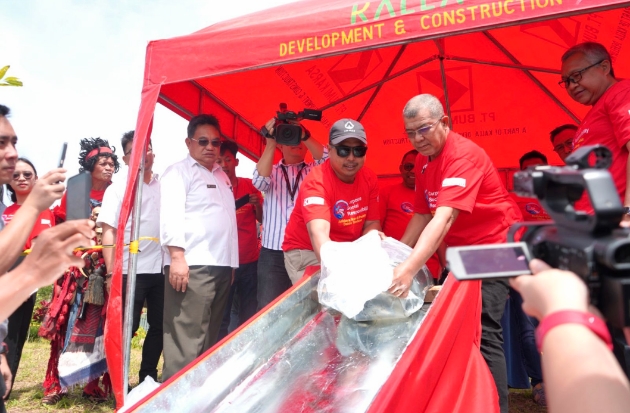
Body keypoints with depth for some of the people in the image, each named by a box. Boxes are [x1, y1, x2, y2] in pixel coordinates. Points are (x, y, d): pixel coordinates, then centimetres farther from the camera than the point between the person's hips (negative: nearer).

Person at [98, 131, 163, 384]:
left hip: (162, 269, 4)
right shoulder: (117, 189, 0)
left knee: (160, 327, 11)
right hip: (130, 270, -3)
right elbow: (108, 232, -6)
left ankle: (148, 378, 28)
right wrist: (111, 273, -13)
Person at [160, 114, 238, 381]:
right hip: (193, 265, -8)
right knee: (186, 338, -7)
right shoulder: (179, 172, -1)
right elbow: (171, 215, -13)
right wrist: (177, 256, -23)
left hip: (221, 264, 8)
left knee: (210, 336, 14)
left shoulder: (222, 176, 22)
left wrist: (230, 263, 16)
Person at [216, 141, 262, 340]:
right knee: (221, 316, -5)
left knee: (249, 314, 8)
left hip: (250, 260, 3)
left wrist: (257, 205, -9)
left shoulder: (249, 185, 6)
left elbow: (262, 219, 11)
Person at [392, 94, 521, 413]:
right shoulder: (423, 160, 4)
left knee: (482, 332, -14)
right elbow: (422, 215, 8)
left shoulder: (463, 155, -23)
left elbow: (445, 217, -36)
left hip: (493, 246, -8)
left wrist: (409, 268, -45)